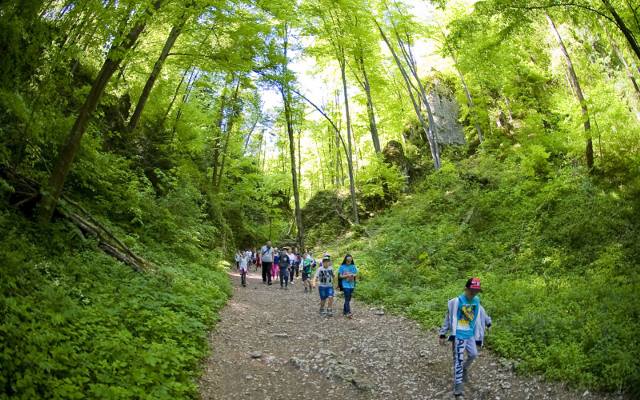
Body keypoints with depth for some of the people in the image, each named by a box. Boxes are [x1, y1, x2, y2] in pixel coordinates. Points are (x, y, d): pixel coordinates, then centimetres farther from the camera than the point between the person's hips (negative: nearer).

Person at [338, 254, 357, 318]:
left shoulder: (353, 266, 5)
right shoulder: (342, 267, -6)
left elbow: (356, 274, 9)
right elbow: (340, 276, -6)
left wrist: (354, 275, -13)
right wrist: (347, 275, -18)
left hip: (351, 285, 5)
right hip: (345, 285, -4)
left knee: (348, 299, 12)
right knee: (347, 299, -12)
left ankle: (344, 311, 26)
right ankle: (348, 312, -14)